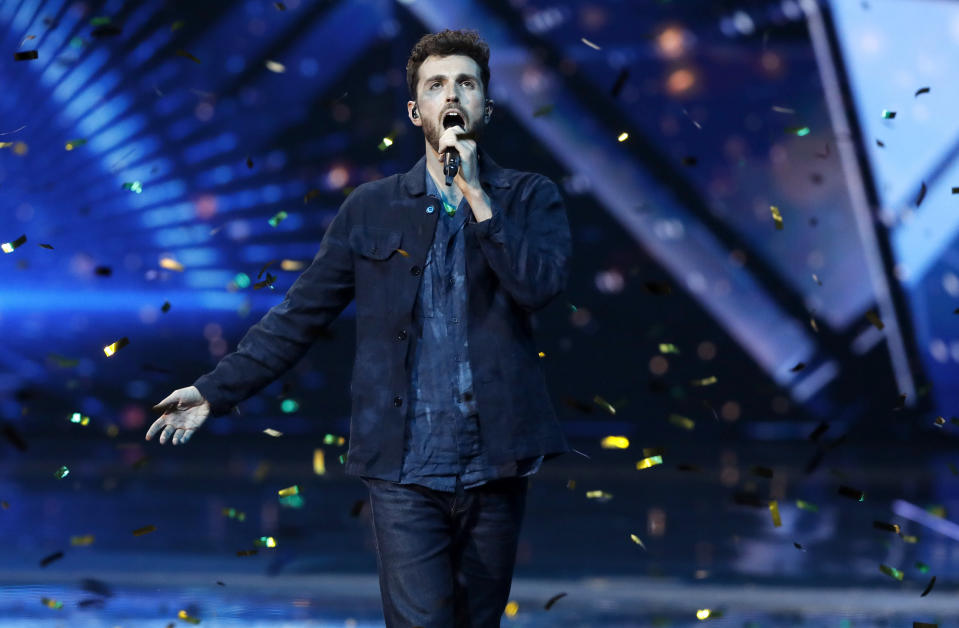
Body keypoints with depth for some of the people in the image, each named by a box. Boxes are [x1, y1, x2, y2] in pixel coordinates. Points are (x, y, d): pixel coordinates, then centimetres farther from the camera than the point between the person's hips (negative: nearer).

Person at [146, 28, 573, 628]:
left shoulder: (531, 197, 6)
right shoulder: (372, 210, 7)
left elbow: (542, 285, -12)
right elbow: (300, 315, 8)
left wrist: (475, 193, -12)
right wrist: (217, 391, 2)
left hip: (495, 467, 1)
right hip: (405, 472, -1)